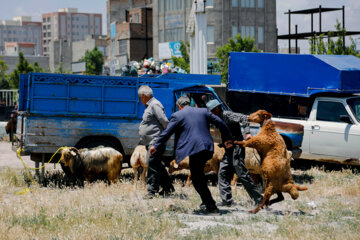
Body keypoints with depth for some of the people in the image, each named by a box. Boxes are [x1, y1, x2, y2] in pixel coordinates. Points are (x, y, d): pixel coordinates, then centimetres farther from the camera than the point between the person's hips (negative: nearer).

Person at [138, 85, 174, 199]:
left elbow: (165, 122, -18)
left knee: (152, 165, -11)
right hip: (151, 142, 11)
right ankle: (168, 188, 24)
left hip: (155, 141, -11)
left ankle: (152, 191, -11)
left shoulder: (155, 105, -13)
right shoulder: (149, 106, 19)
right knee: (157, 165, 15)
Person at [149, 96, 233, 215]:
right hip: (208, 148, 7)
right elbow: (220, 123, 21)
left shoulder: (177, 115, 4)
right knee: (199, 176, 24)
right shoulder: (204, 111, 18)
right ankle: (207, 202, 23)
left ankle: (212, 207, -5)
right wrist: (227, 138, 33)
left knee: (197, 180, -2)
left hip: (194, 149, -7)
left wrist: (156, 146, 14)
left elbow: (167, 132, 4)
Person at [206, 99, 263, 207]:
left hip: (236, 147, -10)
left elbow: (243, 118, -23)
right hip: (229, 150, 10)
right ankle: (227, 200, 8)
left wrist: (247, 132, -31)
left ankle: (258, 199, -4)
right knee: (223, 173, 7)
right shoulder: (220, 118, 16)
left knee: (242, 174, -9)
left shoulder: (227, 115, -13)